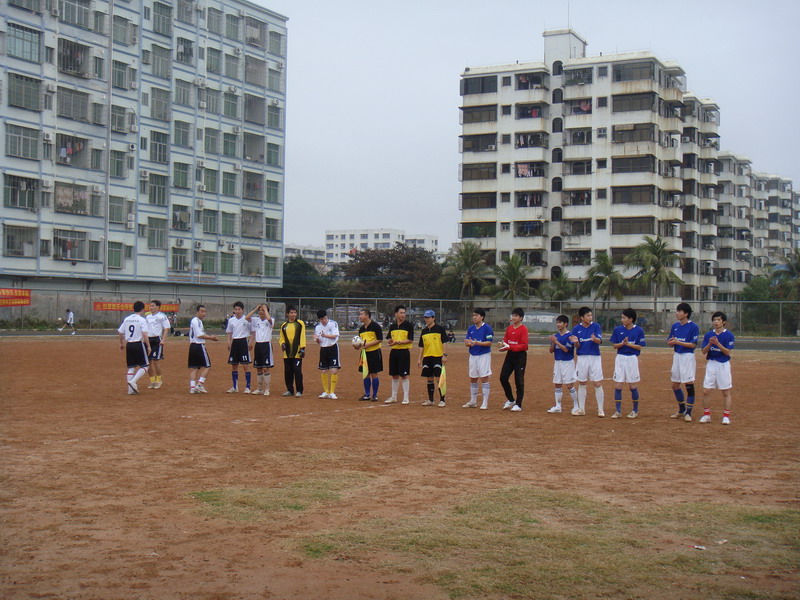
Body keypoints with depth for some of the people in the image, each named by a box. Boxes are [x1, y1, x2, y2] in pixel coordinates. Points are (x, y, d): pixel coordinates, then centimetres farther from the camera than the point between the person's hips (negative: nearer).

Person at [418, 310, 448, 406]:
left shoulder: (440, 329, -3)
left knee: (438, 378, -8)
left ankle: (442, 400, -2)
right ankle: (430, 400, 17)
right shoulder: (424, 331, 12)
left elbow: (444, 342, -5)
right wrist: (419, 358, 10)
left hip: (438, 357, -6)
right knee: (429, 378, 10)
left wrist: (444, 355, -12)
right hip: (426, 357, 6)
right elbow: (421, 346, 15)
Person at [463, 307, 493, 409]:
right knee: (472, 379, 13)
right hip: (473, 355, 7)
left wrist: (477, 343, -25)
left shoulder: (487, 328, -10)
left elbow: (490, 342, -15)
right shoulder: (471, 328, 9)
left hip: (484, 355, -7)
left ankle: (485, 402, 1)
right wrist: (469, 343, -14)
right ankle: (473, 401, 24)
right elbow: (466, 342, 10)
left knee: (484, 378, -4)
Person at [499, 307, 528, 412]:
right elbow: (505, 340, 15)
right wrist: (503, 345, -9)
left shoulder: (523, 329, -10)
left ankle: (518, 405, 8)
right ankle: (510, 400, 21)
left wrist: (509, 347, -25)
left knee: (519, 381, -1)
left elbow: (524, 345, -17)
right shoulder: (509, 328, 11)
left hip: (520, 356, -7)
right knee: (503, 377, 3)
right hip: (510, 355, 7)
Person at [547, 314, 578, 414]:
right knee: (557, 384, 8)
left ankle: (576, 406, 7)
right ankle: (557, 406, 16)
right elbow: (551, 350, 9)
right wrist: (552, 342, -9)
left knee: (570, 385, -5)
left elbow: (566, 349, -19)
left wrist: (556, 341, -19)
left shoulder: (570, 335, -10)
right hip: (557, 362, 7)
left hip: (568, 362, -6)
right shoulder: (556, 335, 9)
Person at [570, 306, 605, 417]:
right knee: (581, 384, 10)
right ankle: (581, 409, 20)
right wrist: (575, 342, -23)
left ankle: (600, 410, 5)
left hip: (595, 358, -2)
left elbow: (599, 341, -16)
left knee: (598, 384, -3)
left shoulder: (596, 326, -4)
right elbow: (577, 346, -1)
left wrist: (594, 339, -38)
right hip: (582, 358, 2)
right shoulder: (576, 328, 0)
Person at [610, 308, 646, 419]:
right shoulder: (618, 329, 2)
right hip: (620, 358, 2)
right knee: (617, 386, 1)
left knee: (633, 386, 4)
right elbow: (614, 346, 3)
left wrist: (628, 344, -18)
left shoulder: (639, 330, -5)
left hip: (632, 359, -2)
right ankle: (618, 411, 9)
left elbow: (640, 347, -6)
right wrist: (622, 343, -16)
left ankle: (635, 410, 20)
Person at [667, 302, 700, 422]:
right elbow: (670, 342, 13)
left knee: (689, 385, -4)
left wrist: (678, 342, -22)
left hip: (688, 357, -7)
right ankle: (682, 410, 27)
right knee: (675, 385, 12)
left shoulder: (693, 327, -10)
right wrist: (671, 342, -11)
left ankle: (688, 413, 3)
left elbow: (693, 344, -15)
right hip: (677, 356, 7)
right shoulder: (675, 326, 9)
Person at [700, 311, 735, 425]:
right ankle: (706, 415, 11)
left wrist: (717, 343, -25)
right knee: (706, 391, 0)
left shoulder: (729, 335, -6)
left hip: (723, 364, -3)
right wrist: (710, 344, -17)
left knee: (726, 392, 2)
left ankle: (726, 416, 9)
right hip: (711, 364, 3)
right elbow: (703, 351, 1)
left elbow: (728, 352, -12)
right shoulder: (708, 335, 4)